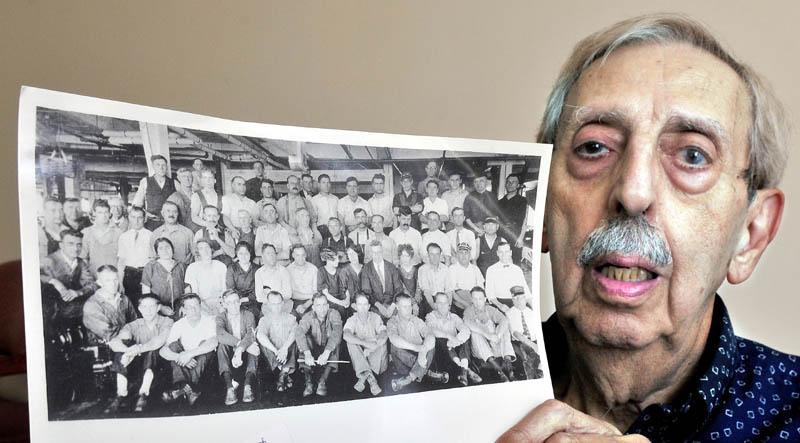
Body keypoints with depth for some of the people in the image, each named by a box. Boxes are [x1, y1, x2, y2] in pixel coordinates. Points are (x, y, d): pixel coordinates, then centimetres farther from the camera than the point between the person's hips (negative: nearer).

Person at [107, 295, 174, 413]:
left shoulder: (167, 322, -2)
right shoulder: (134, 325, 3)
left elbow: (160, 341, -25)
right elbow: (113, 342, -15)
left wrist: (140, 348, -43)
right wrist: (129, 351, -38)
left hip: (159, 365, -3)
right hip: (138, 365, 3)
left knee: (152, 350, -32)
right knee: (123, 343, -20)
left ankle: (143, 395, -30)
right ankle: (121, 394, -23)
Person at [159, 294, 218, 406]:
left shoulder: (209, 320, -11)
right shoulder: (178, 325, -5)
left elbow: (213, 343, -30)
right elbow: (163, 351, -17)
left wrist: (190, 353, -39)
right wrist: (179, 357, -37)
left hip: (205, 360, -2)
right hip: (185, 363, 2)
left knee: (204, 344, -29)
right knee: (174, 345, -22)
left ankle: (182, 388, -41)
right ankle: (188, 389, -43)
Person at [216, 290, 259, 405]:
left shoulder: (248, 315, -2)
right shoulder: (220, 317, -2)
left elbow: (250, 334, -22)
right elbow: (221, 336, -24)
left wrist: (240, 349, -40)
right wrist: (240, 343, -36)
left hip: (245, 354, 0)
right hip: (229, 355, 0)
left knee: (252, 344, -30)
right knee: (222, 345, -29)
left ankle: (248, 386, -46)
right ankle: (229, 387, -44)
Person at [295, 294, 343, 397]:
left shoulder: (334, 314, -13)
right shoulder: (308, 317, -12)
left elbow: (337, 333, -30)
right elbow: (299, 333, -30)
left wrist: (326, 353, -45)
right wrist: (307, 354, -47)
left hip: (329, 352, -1)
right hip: (313, 351, 1)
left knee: (335, 341, -29)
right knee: (305, 339, -26)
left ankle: (323, 380, -33)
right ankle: (308, 380, -33)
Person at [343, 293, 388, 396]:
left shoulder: (375, 317, 1)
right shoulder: (352, 320, -2)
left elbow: (384, 335, -16)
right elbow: (346, 335, -25)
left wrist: (370, 349, -32)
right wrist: (367, 344, -37)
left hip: (375, 354, 0)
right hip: (359, 355, 0)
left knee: (382, 341, -28)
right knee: (351, 342, -28)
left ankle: (363, 377, -33)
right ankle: (370, 378, -41)